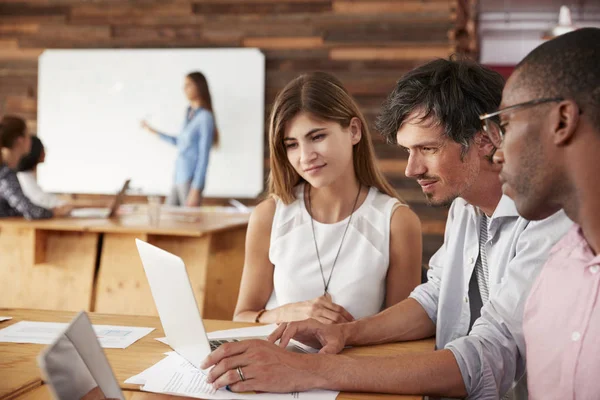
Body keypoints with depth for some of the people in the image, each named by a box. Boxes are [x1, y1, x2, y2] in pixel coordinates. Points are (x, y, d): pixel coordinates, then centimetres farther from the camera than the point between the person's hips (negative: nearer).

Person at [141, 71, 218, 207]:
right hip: (178, 178, 8)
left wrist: (196, 189, -16)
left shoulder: (205, 117, -12)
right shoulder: (189, 112, 10)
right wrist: (154, 132, 30)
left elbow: (204, 157, -14)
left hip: (191, 179, -8)